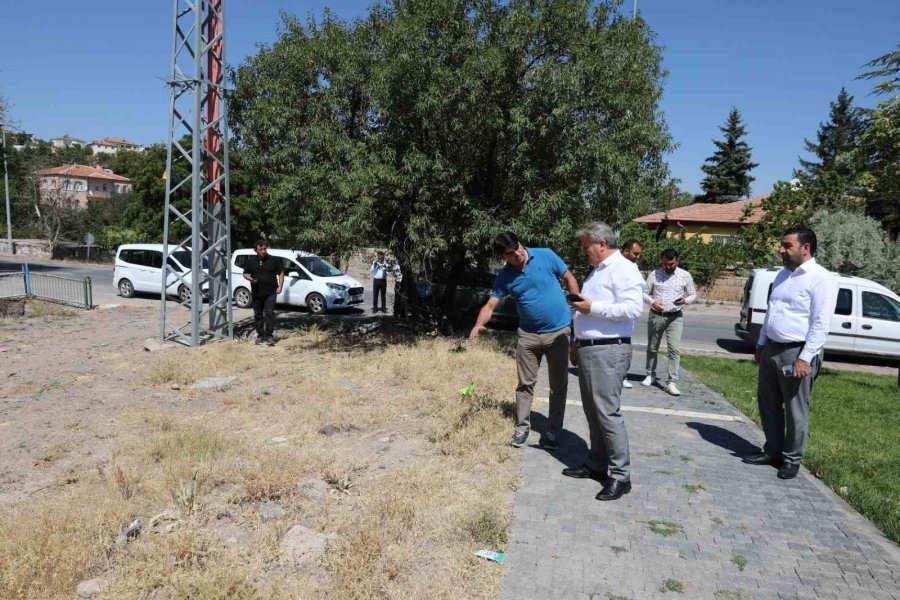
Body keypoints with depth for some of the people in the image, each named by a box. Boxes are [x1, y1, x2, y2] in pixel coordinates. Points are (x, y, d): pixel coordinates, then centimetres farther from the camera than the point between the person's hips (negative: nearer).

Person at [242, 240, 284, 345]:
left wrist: (280, 286, -5)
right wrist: (249, 278, -11)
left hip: (270, 292, -3)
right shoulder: (250, 261, 6)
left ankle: (269, 335, -6)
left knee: (269, 313, -10)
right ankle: (260, 335, 18)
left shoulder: (274, 260, 1)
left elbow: (281, 273, 5)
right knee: (258, 315, 8)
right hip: (256, 293, 3)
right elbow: (245, 273, 13)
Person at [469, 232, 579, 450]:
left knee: (558, 385, 6)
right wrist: (479, 324, -26)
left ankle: (553, 432, 18)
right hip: (528, 334, 2)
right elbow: (490, 305, -6)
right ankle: (522, 427, 21)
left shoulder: (546, 256, -9)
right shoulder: (504, 276, -3)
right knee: (525, 383, 7)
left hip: (558, 331, -1)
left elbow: (569, 278, 1)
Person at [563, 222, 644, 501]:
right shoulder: (597, 271, 20)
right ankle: (597, 464, 24)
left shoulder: (623, 269, -10)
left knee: (607, 413, -9)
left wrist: (592, 308, -19)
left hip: (608, 352, -10)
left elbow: (633, 308, -22)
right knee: (593, 411, 13)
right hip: (588, 350, 10)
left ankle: (620, 475, 0)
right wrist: (577, 343, 23)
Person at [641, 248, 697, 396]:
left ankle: (671, 382, -8)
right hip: (656, 316, 1)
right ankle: (650, 375, 31)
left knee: (675, 349, -10)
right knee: (652, 348, 13)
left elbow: (693, 294, 7)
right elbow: (644, 293, 3)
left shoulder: (685, 275, -1)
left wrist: (685, 301, -16)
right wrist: (652, 302, -18)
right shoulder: (654, 274, -3)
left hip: (675, 317, -1)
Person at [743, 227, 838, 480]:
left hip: (797, 352, -8)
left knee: (795, 409, 5)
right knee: (768, 404, 15)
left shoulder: (822, 278, -13)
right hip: (772, 348, 8)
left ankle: (792, 459, 20)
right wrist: (761, 344, 18)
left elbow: (821, 324, -18)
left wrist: (805, 357, -21)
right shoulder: (783, 274, 12)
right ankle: (772, 451, 30)